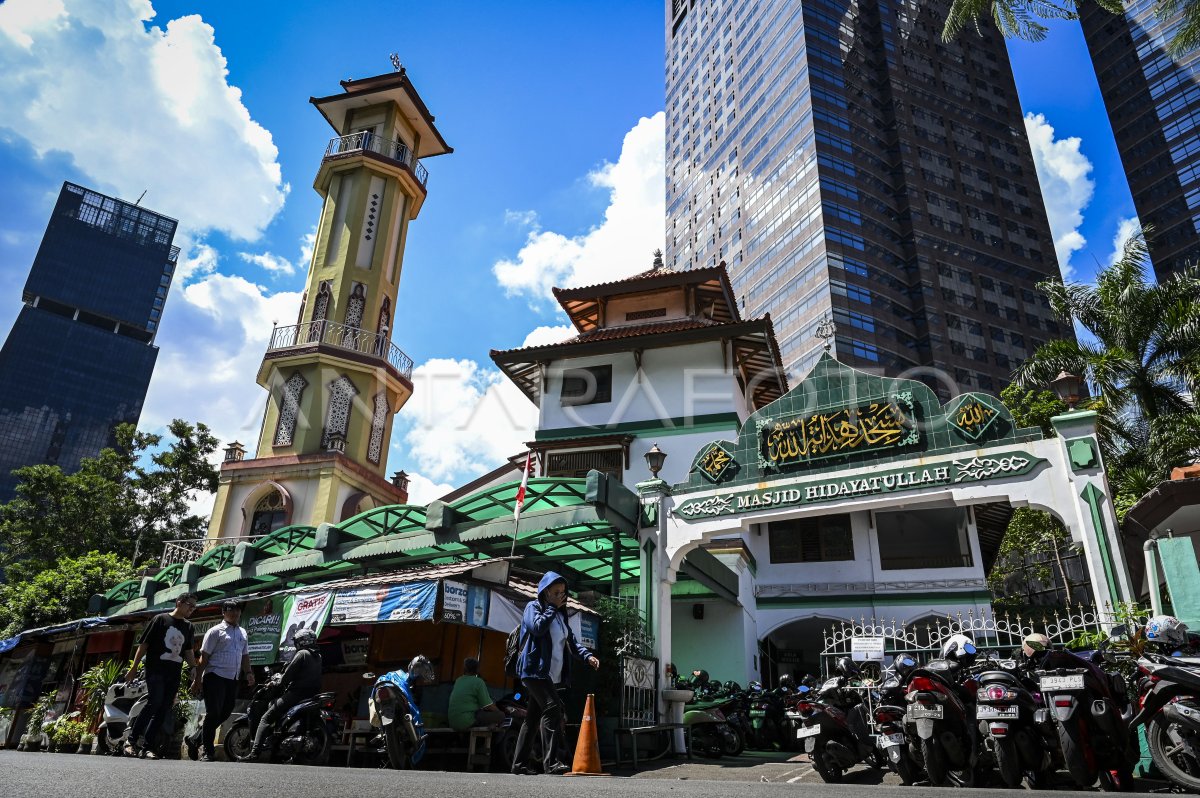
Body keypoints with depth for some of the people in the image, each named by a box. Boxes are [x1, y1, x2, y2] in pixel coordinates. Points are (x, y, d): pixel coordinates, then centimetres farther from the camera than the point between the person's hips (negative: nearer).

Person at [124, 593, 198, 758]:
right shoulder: (160, 619, 2)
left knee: (163, 710, 1)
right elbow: (144, 644, 1)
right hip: (156, 670, -5)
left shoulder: (188, 626, 17)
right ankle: (131, 740, -7)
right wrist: (134, 667, -4)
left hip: (174, 674, 5)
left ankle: (147, 747, 6)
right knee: (155, 702, -19)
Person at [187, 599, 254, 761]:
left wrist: (248, 672, 8)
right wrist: (197, 680, -9)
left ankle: (195, 739, 26)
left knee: (224, 714, 9)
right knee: (213, 714, -7)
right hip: (215, 677, -7)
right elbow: (204, 657, -5)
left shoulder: (242, 633, 18)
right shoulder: (215, 631, -3)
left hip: (232, 680, 7)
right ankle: (207, 751, 2)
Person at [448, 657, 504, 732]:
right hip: (466, 722, -7)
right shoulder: (478, 682, -7)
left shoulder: (458, 681, 15)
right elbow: (489, 707, -6)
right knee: (500, 715, -4)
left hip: (453, 723, 7)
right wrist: (499, 711, 15)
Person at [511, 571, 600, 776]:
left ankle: (520, 764, 17)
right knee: (552, 708, -21)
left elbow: (571, 640, 15)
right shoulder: (533, 607, -3)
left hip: (551, 674, 8)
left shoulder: (560, 613, 19)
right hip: (535, 670, -8)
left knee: (533, 717, 10)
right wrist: (552, 608, -10)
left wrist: (587, 655, 0)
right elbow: (538, 628, -22)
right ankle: (552, 762, -23)